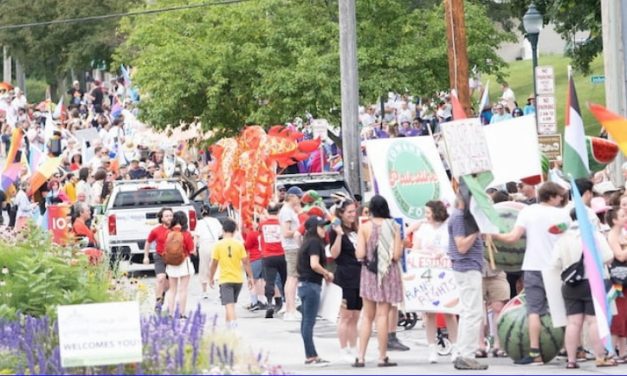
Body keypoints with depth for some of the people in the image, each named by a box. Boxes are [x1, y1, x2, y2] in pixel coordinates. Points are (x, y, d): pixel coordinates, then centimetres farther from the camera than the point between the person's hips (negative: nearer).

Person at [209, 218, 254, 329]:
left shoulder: (219, 245, -6)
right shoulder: (239, 244, -3)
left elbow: (214, 263, -1)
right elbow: (245, 262, -2)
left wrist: (211, 278, 12)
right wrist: (250, 277, 6)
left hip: (225, 279, -3)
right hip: (238, 279, 3)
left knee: (229, 305, -10)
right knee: (231, 303, 21)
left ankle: (233, 326, -26)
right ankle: (229, 325, 29)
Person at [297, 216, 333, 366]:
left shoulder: (308, 242, 16)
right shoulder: (314, 242, -12)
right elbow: (314, 264, -22)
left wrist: (324, 274, 7)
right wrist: (327, 274, -7)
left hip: (305, 284, 10)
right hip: (311, 284, -10)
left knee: (307, 321, 10)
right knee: (309, 321, -7)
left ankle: (310, 356, 14)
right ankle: (311, 356, -5)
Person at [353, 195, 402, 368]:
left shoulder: (364, 227, -6)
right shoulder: (393, 227, -7)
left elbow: (360, 254, -11)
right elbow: (396, 255, -10)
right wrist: (401, 246, 10)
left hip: (369, 272, 1)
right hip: (388, 272, -1)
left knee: (367, 316, 10)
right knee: (382, 315, 1)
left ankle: (361, 357, 6)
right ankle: (382, 357, 1)